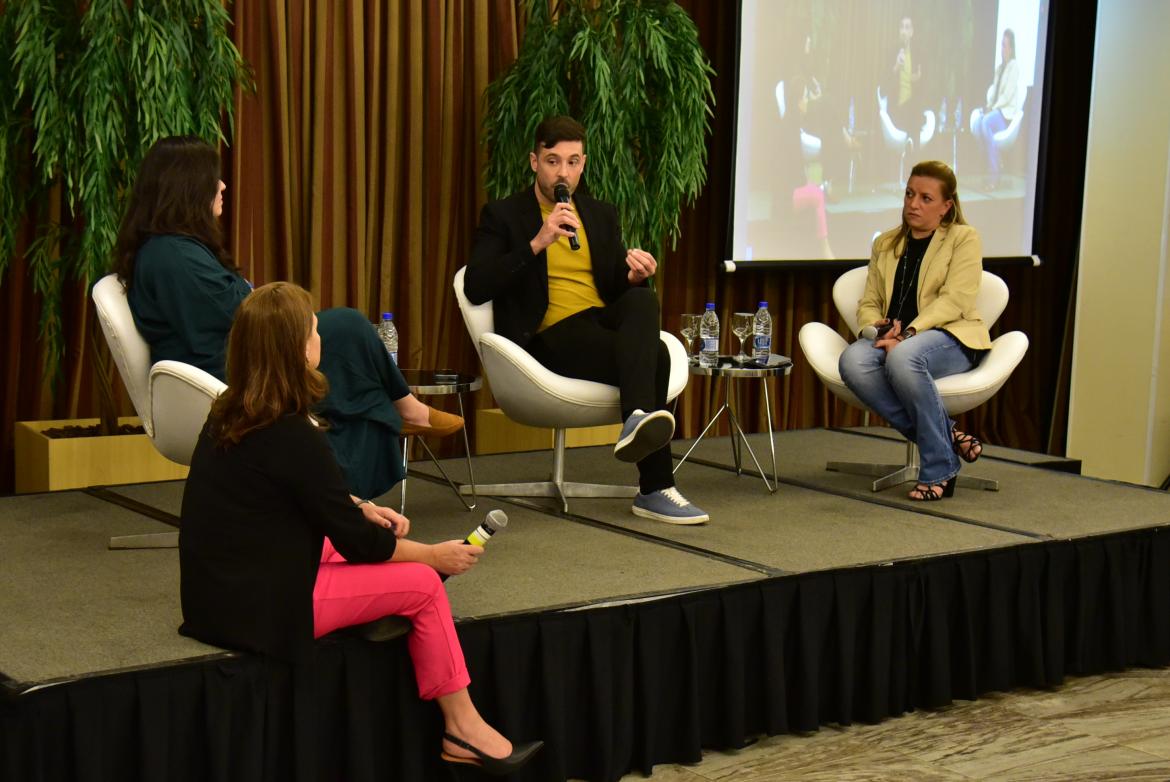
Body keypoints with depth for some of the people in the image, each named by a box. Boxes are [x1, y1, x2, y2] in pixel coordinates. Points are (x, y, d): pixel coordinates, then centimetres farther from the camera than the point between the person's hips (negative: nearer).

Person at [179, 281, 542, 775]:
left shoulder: (231, 413, 5)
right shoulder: (293, 437, -21)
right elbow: (358, 543, -13)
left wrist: (362, 509, 7)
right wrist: (436, 555, 1)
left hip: (222, 591, 9)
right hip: (260, 607, -9)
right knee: (422, 584, -4)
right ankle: (464, 729, 6)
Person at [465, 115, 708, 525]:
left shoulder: (602, 215, 21)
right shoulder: (502, 216, 5)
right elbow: (476, 288, -9)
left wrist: (635, 274, -5)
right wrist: (537, 243, -18)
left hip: (606, 322, 5)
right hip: (550, 337, -5)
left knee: (643, 299, -33)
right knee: (654, 355, -31)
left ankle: (638, 419, -45)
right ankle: (655, 490, -34)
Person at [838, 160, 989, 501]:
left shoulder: (964, 238, 6)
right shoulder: (886, 244, 23)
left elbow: (954, 301, -7)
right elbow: (868, 304, 17)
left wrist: (908, 334, -20)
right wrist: (882, 329, -8)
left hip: (949, 338, -5)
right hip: (894, 340, 5)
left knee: (904, 358, -40)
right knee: (852, 360, -31)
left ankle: (938, 469, -26)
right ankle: (948, 437, -22)